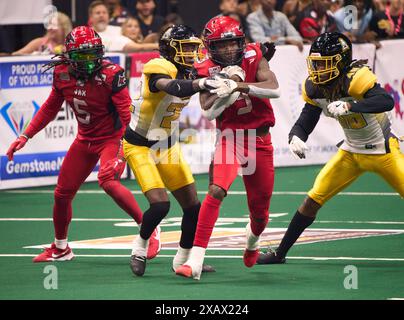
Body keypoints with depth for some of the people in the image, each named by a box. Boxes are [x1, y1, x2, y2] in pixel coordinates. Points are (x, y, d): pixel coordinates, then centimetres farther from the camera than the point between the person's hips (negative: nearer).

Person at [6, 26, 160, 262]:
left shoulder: (111, 75, -22)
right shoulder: (62, 74, -5)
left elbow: (127, 113, -23)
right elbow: (50, 109, 10)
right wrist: (25, 137, 7)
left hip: (112, 138, -6)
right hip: (85, 140, 6)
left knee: (108, 182, -31)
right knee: (63, 193, 9)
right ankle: (60, 248, 32)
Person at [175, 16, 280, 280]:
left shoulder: (254, 57, -4)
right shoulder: (207, 70, -6)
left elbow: (274, 89, -18)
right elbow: (209, 112, -15)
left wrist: (239, 85, -28)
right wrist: (227, 84, -27)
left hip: (259, 139, 2)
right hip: (230, 137, -2)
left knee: (260, 211, 11)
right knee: (217, 190, -27)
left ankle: (252, 238, 50)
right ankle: (195, 261, -32)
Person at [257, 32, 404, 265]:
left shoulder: (355, 79, -28)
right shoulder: (315, 88, -7)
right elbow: (305, 123, 1)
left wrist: (349, 106, -54)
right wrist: (295, 138, -22)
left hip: (382, 151, -5)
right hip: (351, 153, 5)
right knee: (313, 200, 2)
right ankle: (280, 253, 14)